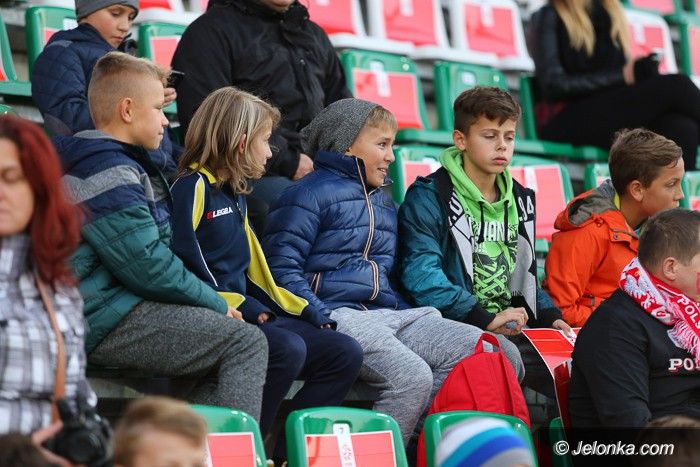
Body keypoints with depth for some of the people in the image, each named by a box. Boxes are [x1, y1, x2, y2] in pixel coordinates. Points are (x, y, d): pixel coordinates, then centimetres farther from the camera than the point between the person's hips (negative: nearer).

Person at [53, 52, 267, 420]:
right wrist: (216, 304, -6)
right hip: (106, 321, -11)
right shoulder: (106, 170, -14)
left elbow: (161, 247, 21)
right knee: (247, 343, -16)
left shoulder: (125, 165, 21)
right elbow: (149, 267, -18)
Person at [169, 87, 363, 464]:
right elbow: (183, 266, -17)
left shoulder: (235, 195, 23)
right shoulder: (193, 187, -7)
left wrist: (306, 310, 16)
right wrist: (243, 310, -21)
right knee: (288, 349, -34)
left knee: (344, 353, -2)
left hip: (247, 311, 10)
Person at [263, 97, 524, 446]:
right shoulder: (311, 194, 1)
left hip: (391, 314, 8)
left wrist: (409, 314, 12)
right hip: (341, 316, -8)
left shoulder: (385, 204, 27)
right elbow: (282, 267, -8)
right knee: (413, 378, -35)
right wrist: (322, 319, -20)